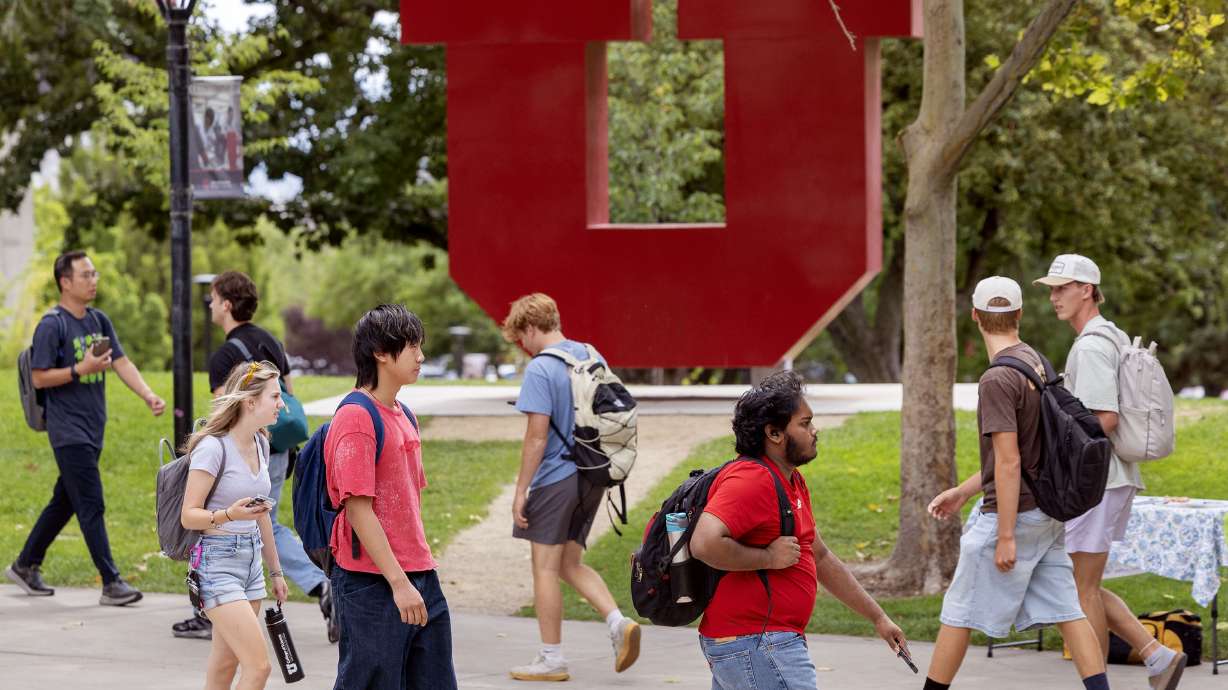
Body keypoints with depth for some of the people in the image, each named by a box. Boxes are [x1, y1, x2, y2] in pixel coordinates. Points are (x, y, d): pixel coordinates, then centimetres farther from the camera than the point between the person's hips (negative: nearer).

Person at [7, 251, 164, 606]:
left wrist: (149, 395, -9)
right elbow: (39, 378, -12)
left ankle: (25, 566, 28)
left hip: (93, 430, 8)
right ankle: (111, 584, -6)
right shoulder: (52, 326, -11)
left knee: (64, 502, 15)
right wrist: (82, 369, -21)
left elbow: (122, 363, 5)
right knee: (91, 507, -8)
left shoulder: (99, 321, 11)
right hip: (69, 432, -8)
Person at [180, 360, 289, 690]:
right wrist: (228, 515, -33)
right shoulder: (213, 447, -15)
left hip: (251, 560, 8)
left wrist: (275, 570, 23)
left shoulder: (260, 444, 9)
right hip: (217, 561, -8)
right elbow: (189, 515, -15)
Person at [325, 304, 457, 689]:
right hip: (372, 584, -9)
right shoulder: (356, 417, -13)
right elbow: (357, 509, -17)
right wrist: (399, 582, -18)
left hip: (420, 578, 9)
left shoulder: (403, 415, 15)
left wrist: (419, 573, 18)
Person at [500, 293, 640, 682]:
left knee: (545, 568, 4)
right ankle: (619, 623, -2)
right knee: (570, 565, 17)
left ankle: (552, 660, 9)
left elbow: (537, 436, -18)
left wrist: (521, 490, -12)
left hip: (555, 479, -8)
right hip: (592, 476, 8)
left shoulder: (540, 370, -15)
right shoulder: (591, 357, 8)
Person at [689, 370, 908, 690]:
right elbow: (704, 544, -30)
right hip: (755, 647, -11)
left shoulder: (793, 483, 18)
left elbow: (821, 557, 27)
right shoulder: (750, 481, -16)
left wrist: (878, 617, 27)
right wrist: (768, 558, -19)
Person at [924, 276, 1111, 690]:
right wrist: (962, 492, 22)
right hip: (1048, 514, 8)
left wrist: (1006, 537, -19)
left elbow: (1009, 462, -21)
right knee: (1065, 611, 6)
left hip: (1013, 515, -8)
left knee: (959, 612, 4)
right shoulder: (1036, 364, 9)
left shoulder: (998, 379, -18)